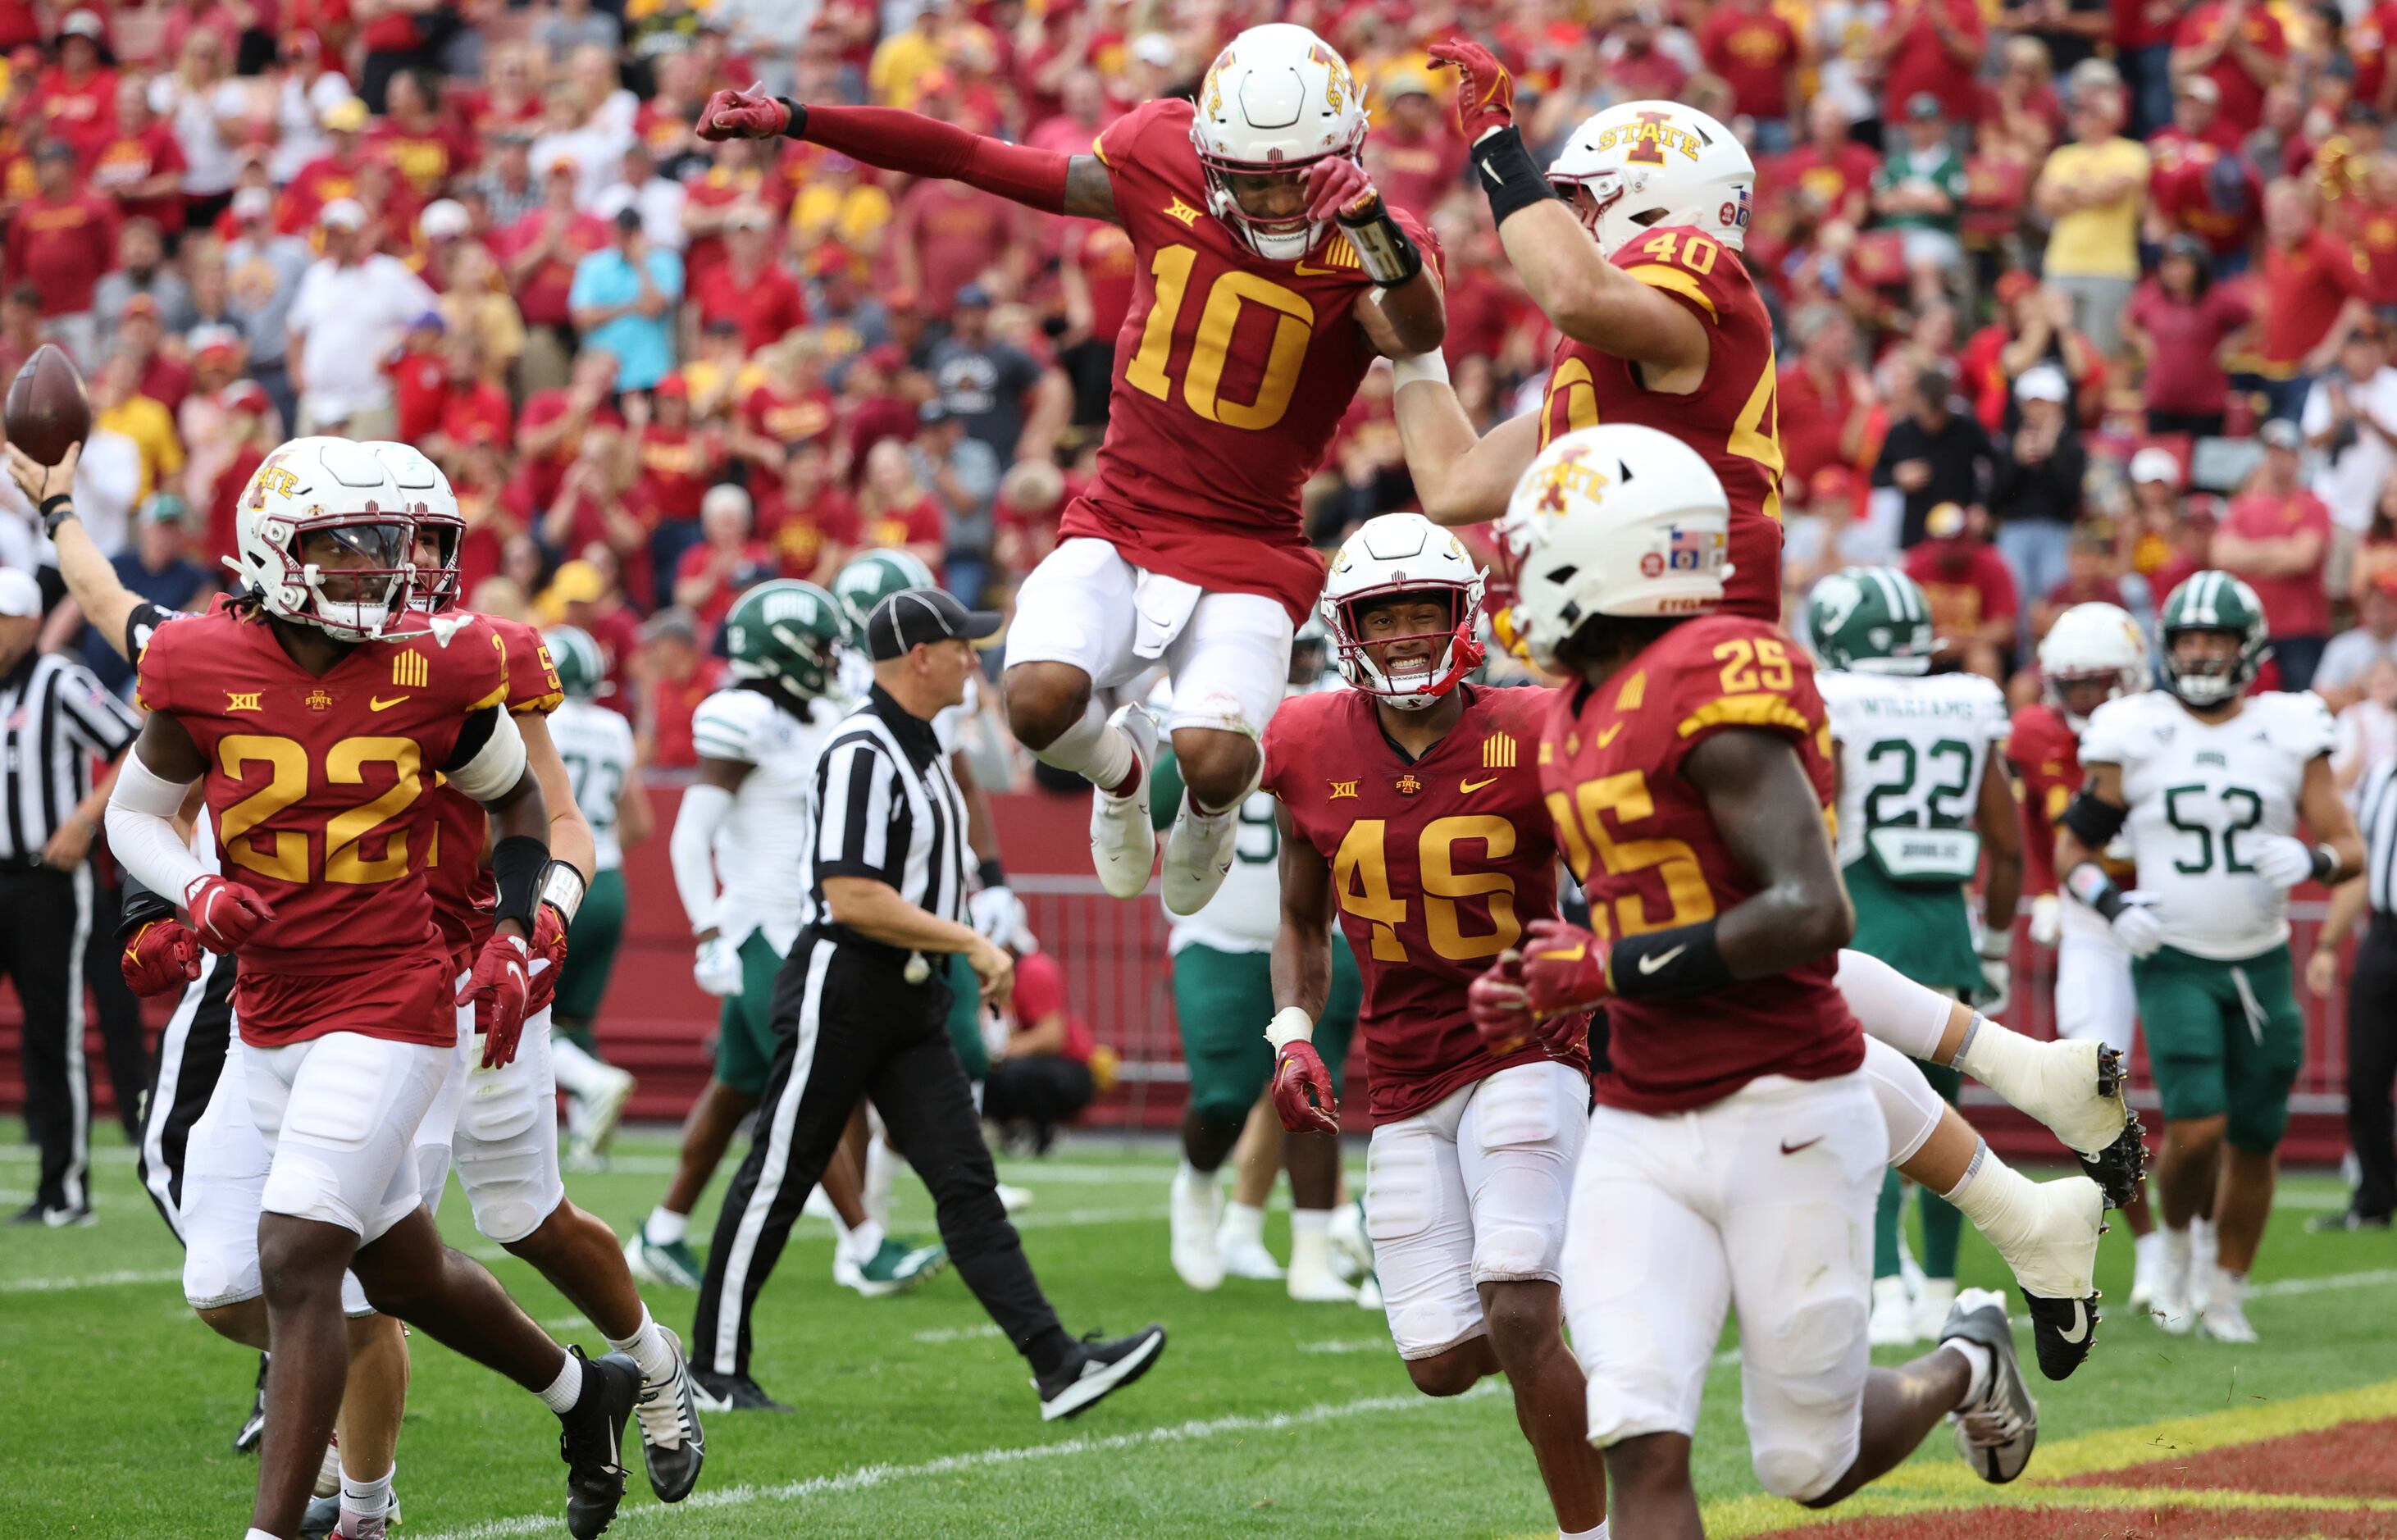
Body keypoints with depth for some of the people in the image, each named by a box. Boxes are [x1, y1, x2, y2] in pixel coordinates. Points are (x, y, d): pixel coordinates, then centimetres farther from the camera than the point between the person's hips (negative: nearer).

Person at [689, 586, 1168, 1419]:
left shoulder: (923, 747, 14)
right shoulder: (861, 753, -17)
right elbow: (850, 897, -24)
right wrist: (971, 942, -19)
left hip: (910, 1002, 9)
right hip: (839, 991, -9)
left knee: (965, 1180, -1)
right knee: (777, 1181, 2)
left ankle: (1056, 1364, -9)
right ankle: (716, 1366, 13)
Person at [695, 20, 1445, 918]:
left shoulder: (1366, 249, -13)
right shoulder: (1162, 164, -6)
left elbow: (1419, 336, -36)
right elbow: (973, 162, 1)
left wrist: (1371, 224, -56)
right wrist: (790, 121, 0)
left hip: (1246, 547, -2)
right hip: (1121, 521, 2)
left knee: (1216, 757, -24)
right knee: (1040, 697, -24)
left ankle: (1211, 807, 18)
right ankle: (1119, 769, 15)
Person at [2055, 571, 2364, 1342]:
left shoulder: (2288, 734, 1)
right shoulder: (2135, 737, -3)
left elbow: (2349, 848, 1)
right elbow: (2072, 847, 5)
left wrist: (2312, 860, -21)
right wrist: (2112, 904, -13)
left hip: (2263, 964, 2)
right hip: (2175, 963, -2)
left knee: (2254, 1138, 4)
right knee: (2197, 1129, -16)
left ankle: (2225, 1293, 23)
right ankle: (2176, 1243, 14)